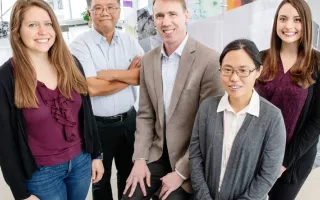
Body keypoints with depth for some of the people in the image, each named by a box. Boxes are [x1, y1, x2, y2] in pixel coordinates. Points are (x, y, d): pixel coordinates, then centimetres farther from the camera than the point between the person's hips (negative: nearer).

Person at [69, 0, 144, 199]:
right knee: (101, 178, 18)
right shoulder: (80, 45, -13)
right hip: (97, 124, -4)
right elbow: (92, 88, -23)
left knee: (129, 173, 23)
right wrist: (131, 76, -14)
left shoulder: (130, 41, 1)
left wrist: (113, 73, -20)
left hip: (129, 119, 4)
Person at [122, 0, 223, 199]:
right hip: (157, 153, 5)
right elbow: (145, 115, 6)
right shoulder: (148, 60, 2)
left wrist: (181, 171, -13)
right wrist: (140, 158, -2)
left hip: (190, 161, -4)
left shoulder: (210, 60, -17)